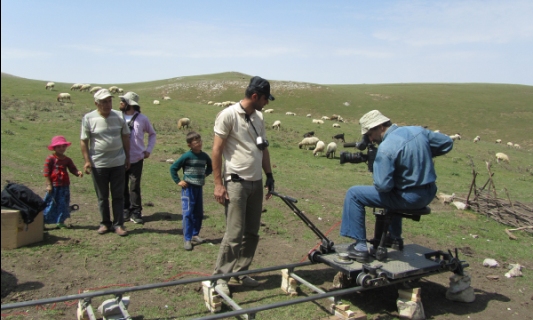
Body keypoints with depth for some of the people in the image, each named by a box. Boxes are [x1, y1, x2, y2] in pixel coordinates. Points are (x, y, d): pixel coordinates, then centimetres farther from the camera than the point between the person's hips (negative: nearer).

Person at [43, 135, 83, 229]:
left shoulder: (67, 160, 9)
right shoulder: (50, 159, -6)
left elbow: (73, 169, 0)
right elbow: (46, 172, -8)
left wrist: (78, 173, -23)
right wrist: (49, 184, -13)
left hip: (64, 186, 5)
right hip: (54, 186, -5)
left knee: (63, 204, 10)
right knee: (50, 204, -1)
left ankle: (61, 222, 20)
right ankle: (42, 222, 9)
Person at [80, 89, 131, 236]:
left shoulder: (119, 116, 0)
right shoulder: (88, 118, -5)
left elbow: (125, 137, 8)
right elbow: (84, 141, -2)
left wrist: (127, 158, 9)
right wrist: (87, 161, -7)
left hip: (118, 163, 1)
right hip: (98, 164, -1)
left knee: (118, 196, 6)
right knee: (102, 197, 11)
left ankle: (118, 224, 15)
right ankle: (105, 223, 25)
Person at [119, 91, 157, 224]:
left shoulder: (142, 119, -2)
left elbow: (152, 134, 11)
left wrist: (149, 149, 1)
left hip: (136, 159, -1)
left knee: (135, 186, 2)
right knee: (122, 186, 9)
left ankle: (136, 212, 12)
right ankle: (125, 211, 21)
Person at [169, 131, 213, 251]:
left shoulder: (204, 156, 3)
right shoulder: (187, 156, -12)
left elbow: (210, 167, 23)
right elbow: (173, 167, -7)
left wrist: (205, 175, 10)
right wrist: (178, 181, -9)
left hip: (199, 187, 5)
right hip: (188, 188, -5)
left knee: (198, 213, 12)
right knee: (188, 213, -6)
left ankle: (195, 234, 26)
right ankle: (187, 239, -2)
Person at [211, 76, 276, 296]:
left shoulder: (259, 117, 12)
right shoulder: (228, 115, -9)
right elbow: (217, 150, -9)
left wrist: (269, 175, 16)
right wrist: (218, 183, -12)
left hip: (256, 182, 7)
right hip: (236, 182, -7)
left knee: (252, 232, 9)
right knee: (234, 233, -5)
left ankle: (240, 273, 22)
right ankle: (221, 277, 9)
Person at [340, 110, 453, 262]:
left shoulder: (386, 148, -21)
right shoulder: (418, 130, 2)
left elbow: (383, 185, -23)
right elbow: (447, 143, 14)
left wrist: (376, 182, 0)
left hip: (409, 198, -9)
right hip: (429, 194, 9)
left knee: (354, 194, -2)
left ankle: (360, 246, 0)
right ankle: (395, 237, 47)